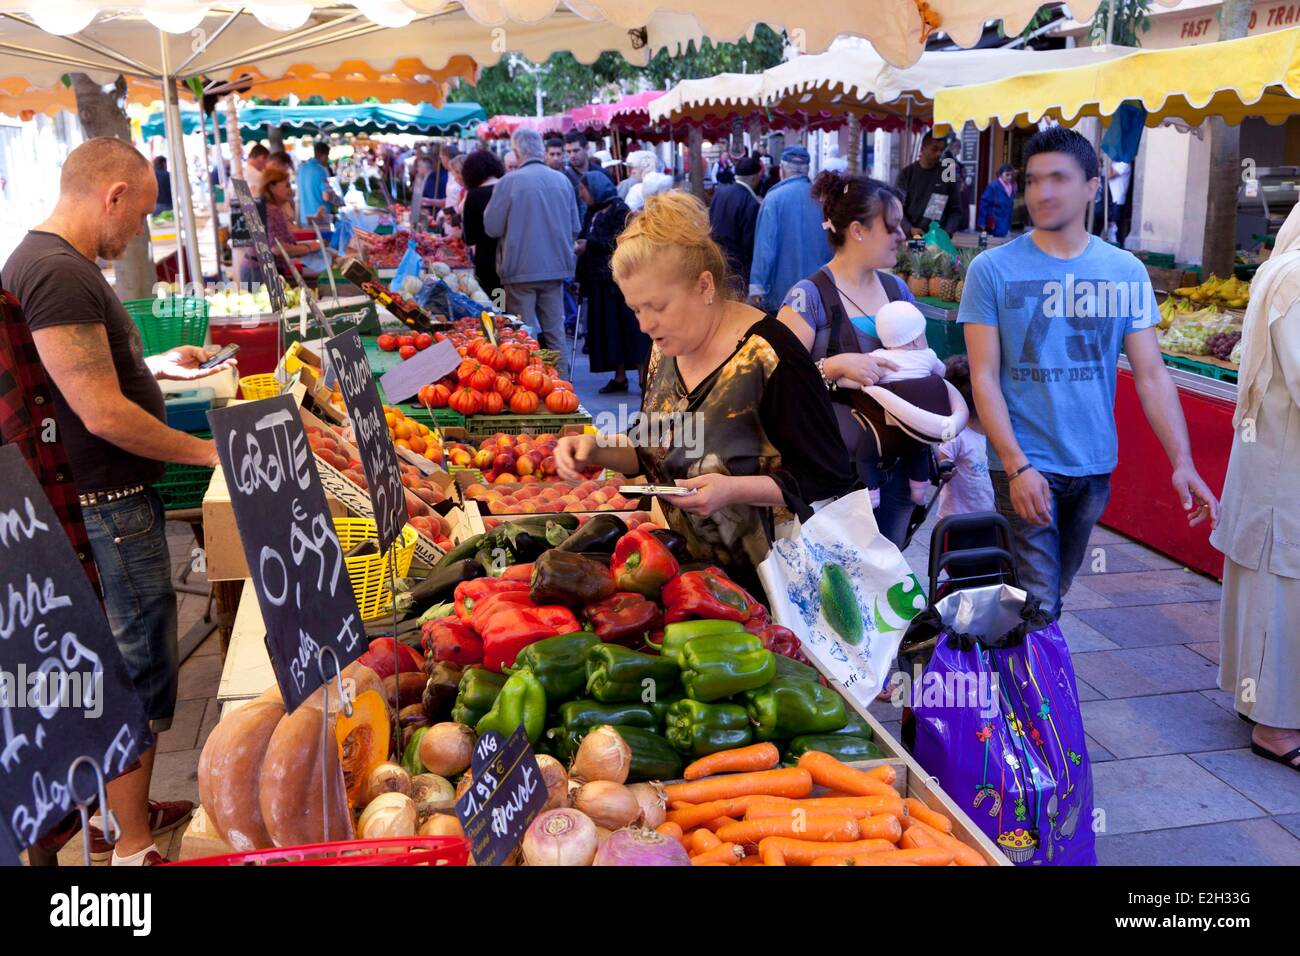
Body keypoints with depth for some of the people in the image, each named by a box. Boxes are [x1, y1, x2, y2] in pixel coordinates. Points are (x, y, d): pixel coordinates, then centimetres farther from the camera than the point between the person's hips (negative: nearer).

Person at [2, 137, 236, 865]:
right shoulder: (59, 274, -21)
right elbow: (102, 413, -24)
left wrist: (157, 366, 17)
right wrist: (208, 452, -14)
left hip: (109, 501, 10)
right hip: (108, 508, -10)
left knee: (123, 667, 20)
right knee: (140, 674, 1)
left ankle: (123, 811, 35)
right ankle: (134, 849, 15)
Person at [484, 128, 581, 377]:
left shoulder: (509, 182, -11)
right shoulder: (563, 180, 2)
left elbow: (492, 228, -7)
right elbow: (575, 228, 8)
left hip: (521, 270, -4)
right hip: (556, 267, 4)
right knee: (555, 331, 12)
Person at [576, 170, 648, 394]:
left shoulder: (619, 209, -5)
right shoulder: (593, 212, 17)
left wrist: (589, 245, -12)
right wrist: (580, 278, 14)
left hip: (618, 279, -7)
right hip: (598, 280, 7)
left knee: (629, 326, -7)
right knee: (608, 328, 6)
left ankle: (644, 376, -3)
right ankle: (619, 377, 11)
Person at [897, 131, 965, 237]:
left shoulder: (948, 175, 6)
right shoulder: (907, 174, 5)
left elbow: (955, 210, 6)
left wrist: (947, 234, -11)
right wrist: (910, 229, -15)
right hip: (910, 238, 0)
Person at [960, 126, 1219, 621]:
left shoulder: (1126, 272, 3)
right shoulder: (993, 269, -5)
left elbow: (1151, 375, 2)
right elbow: (984, 377, -8)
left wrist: (1182, 461, -9)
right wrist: (1017, 466, -17)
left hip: (1095, 468, 4)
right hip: (1023, 468, -3)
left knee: (1058, 593, 19)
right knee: (1035, 608, -4)